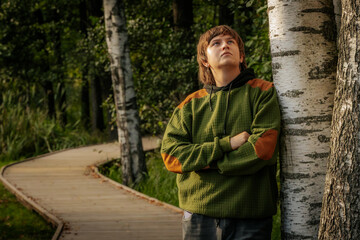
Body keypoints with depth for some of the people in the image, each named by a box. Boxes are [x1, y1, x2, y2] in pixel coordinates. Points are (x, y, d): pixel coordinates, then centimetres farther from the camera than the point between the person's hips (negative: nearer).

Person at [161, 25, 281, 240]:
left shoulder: (262, 93, 2)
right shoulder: (191, 104, 11)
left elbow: (263, 149, -10)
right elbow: (170, 154, -2)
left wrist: (202, 161, -7)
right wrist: (227, 144, -12)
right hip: (199, 214, 2)